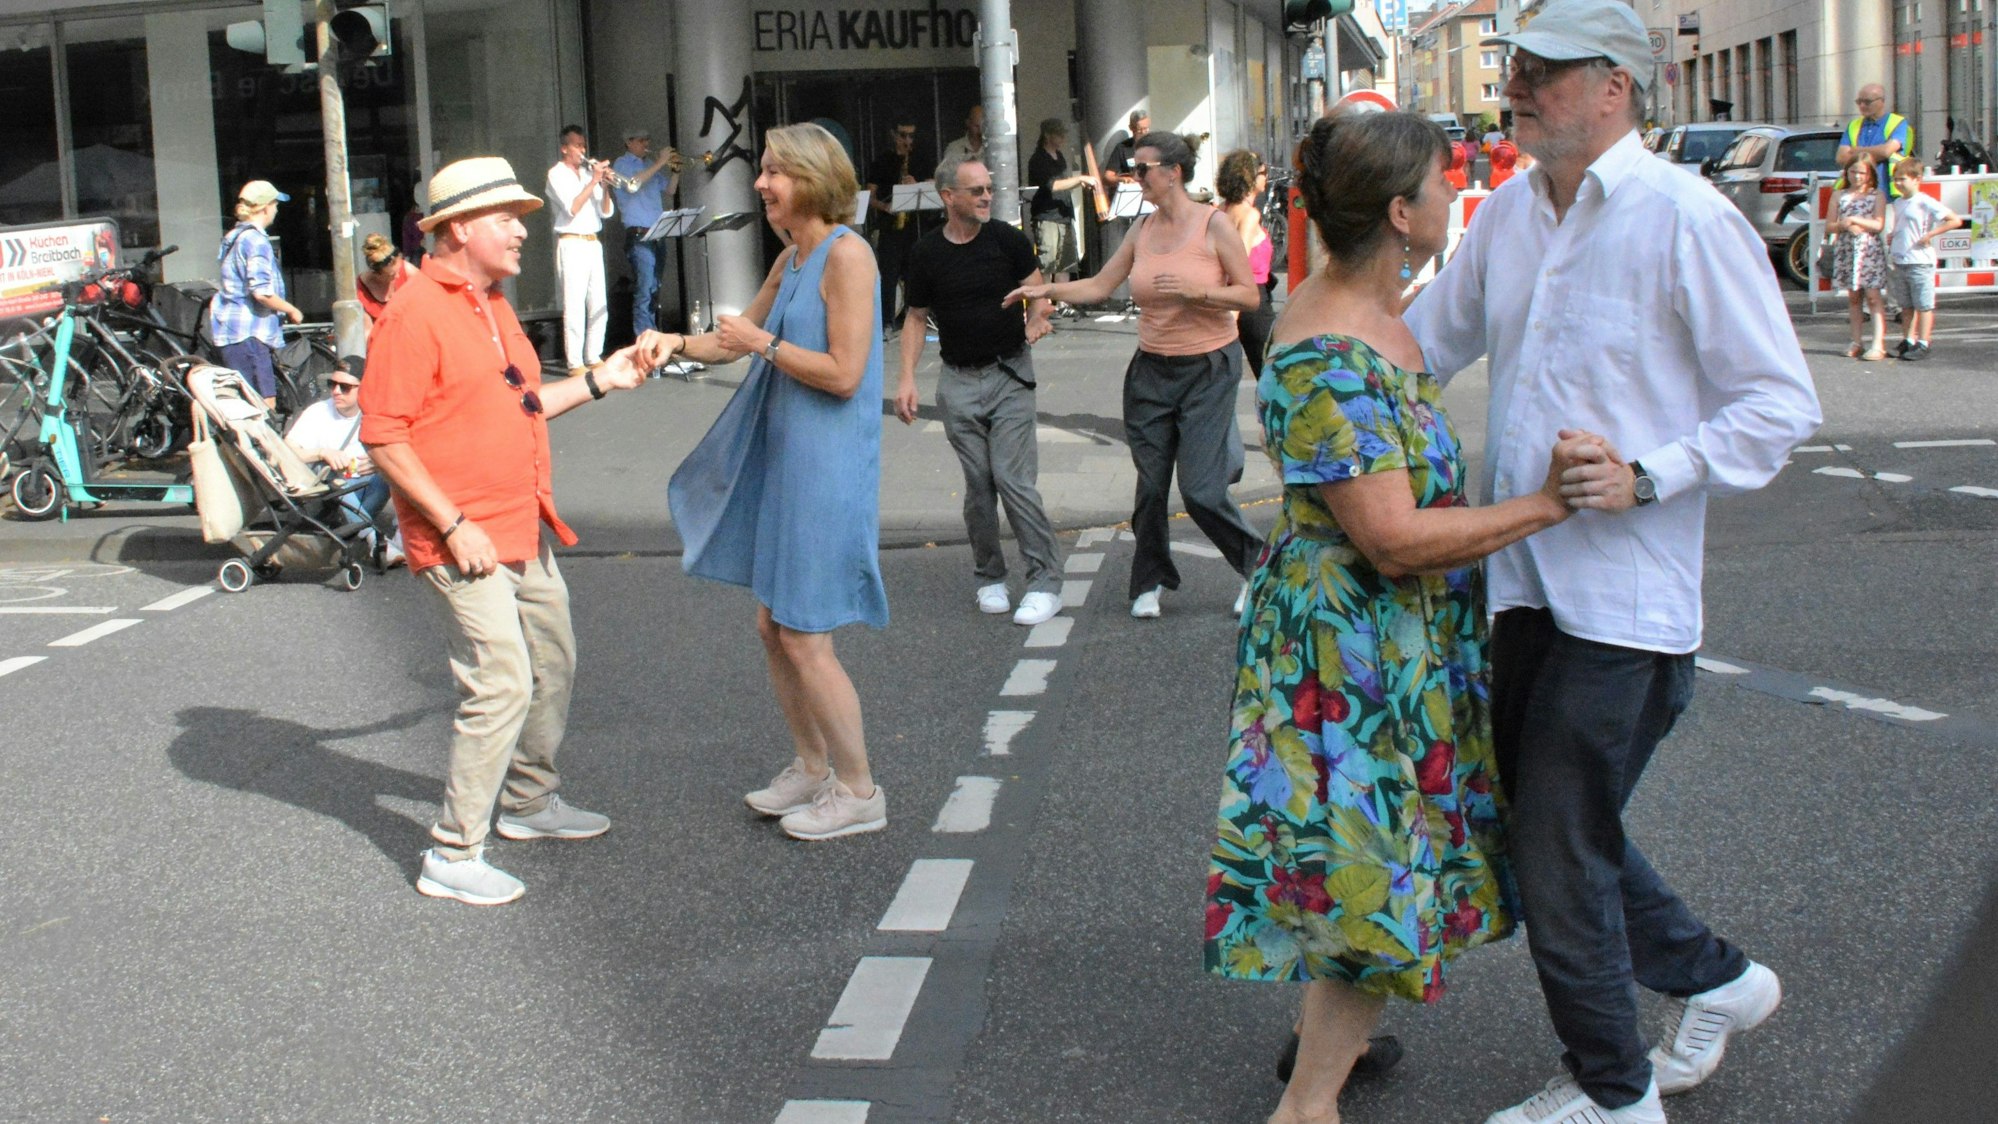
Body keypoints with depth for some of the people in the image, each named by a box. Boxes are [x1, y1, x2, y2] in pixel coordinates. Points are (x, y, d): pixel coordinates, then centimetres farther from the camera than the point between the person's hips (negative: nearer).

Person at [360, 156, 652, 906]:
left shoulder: (493, 306, 15)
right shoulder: (415, 313, -15)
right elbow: (384, 438, -18)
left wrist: (600, 381, 16)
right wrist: (455, 526, -20)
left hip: (525, 531, 10)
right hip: (465, 542, -9)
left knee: (553, 665, 18)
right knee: (501, 685, -11)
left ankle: (529, 801, 37)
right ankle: (453, 856, -2)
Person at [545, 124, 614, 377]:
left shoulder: (588, 172, 16)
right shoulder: (557, 174, -1)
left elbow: (605, 212, 12)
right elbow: (572, 208, -14)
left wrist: (605, 186, -4)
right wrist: (594, 181, -13)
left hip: (593, 243, 7)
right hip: (571, 244, -7)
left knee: (599, 305, 6)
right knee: (574, 305, -10)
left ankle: (594, 357, 13)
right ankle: (575, 363, -11)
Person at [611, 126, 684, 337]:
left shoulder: (651, 164, 20)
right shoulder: (622, 164, 0)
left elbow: (668, 190, 22)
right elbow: (632, 185, -19)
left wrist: (674, 170, 5)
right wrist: (659, 164, -16)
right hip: (638, 235, -7)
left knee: (654, 289, 10)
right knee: (644, 290, -14)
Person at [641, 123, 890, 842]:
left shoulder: (846, 255, -15)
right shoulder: (791, 260, 14)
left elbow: (844, 374, -20)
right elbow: (739, 338, 24)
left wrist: (764, 344, -12)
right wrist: (678, 343, 6)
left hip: (827, 466, -9)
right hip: (782, 459, 9)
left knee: (804, 637, -4)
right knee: (772, 626, 14)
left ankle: (859, 791, 9)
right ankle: (810, 766, 30)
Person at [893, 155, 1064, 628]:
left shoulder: (1007, 239, -2)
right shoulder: (926, 254, 1)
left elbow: (1037, 293, 6)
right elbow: (916, 318, 9)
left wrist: (1036, 319, -16)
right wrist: (907, 378, -1)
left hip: (1010, 375, -2)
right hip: (959, 380, 2)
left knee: (1013, 478, -10)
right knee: (978, 485, 4)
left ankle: (1045, 582, -4)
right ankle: (990, 578, 20)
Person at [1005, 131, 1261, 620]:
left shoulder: (1214, 225, -8)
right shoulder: (1142, 229, 7)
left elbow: (1249, 296, -8)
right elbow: (1101, 286, 10)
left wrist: (1196, 290, -21)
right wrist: (1046, 290, 2)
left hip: (1208, 368, -5)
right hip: (1152, 369, 5)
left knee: (1201, 488, -9)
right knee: (1150, 482, 7)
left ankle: (1256, 565, 13)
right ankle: (1150, 582, 23)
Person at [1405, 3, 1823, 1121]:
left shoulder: (1685, 218, -13)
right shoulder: (1510, 214, 9)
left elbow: (1783, 403, -11)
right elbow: (1424, 342, 24)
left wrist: (1652, 477, -22)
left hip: (1624, 597, -8)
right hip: (1526, 581, 8)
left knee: (1560, 849, 0)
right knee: (1542, 819, 17)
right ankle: (1715, 978, 39)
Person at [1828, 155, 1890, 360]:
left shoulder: (1877, 195, 2)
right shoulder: (1840, 196, 11)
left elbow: (1878, 225, -8)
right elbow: (1830, 226, 7)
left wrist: (1853, 220, -14)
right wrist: (1845, 225, -13)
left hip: (1869, 250, -4)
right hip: (1846, 250, 4)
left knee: (1872, 296, -9)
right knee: (1853, 297, 8)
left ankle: (1879, 345, -13)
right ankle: (1857, 342, 14)